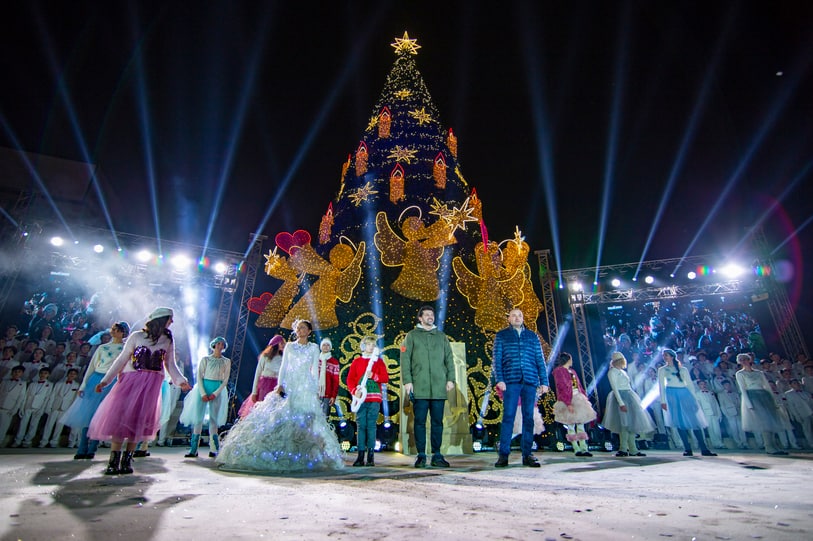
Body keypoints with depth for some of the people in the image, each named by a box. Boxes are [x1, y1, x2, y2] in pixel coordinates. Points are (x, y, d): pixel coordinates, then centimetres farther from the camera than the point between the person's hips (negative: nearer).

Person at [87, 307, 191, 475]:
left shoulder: (168, 341, 10)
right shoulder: (136, 336, 2)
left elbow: (170, 365, 11)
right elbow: (122, 360, 3)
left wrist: (180, 381, -2)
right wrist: (106, 380, -3)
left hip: (152, 384, 2)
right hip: (130, 380, -1)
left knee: (139, 419, -2)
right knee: (119, 416, -8)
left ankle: (127, 460, 7)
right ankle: (114, 461, -1)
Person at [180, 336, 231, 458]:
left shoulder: (226, 361, 7)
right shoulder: (205, 359, 5)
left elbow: (225, 380, 3)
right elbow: (199, 377, 0)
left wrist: (215, 393, -9)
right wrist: (203, 393, -12)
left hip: (218, 390, 0)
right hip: (203, 388, 0)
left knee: (214, 419, 0)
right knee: (198, 418, -3)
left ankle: (213, 450, 4)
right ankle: (193, 450, 2)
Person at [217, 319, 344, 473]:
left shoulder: (314, 348, 7)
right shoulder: (289, 346, 11)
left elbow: (315, 370, 4)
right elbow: (283, 367, 7)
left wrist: (315, 389, -1)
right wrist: (280, 385, -5)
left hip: (306, 387, -2)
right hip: (289, 386, 2)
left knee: (304, 421, -5)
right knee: (282, 419, -5)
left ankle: (301, 457, 2)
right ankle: (281, 456, 1)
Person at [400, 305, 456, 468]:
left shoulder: (441, 336, 15)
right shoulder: (412, 335, 6)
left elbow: (449, 359, 14)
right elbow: (405, 359, 1)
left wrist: (450, 378, 3)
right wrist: (407, 381, -7)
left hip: (439, 387, 3)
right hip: (419, 387, -2)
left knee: (437, 422, 6)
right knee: (420, 421, 2)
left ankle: (437, 455, 16)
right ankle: (421, 455, 12)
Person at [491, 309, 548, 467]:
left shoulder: (532, 336, 17)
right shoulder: (501, 336, 11)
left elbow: (540, 360, 14)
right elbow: (496, 359, 4)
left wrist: (544, 381, 5)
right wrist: (499, 379, -7)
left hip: (530, 381, 2)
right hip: (511, 382, -2)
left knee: (528, 417, 4)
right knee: (508, 416, -4)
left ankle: (527, 454, 12)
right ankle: (503, 454, 1)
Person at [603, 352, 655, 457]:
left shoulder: (622, 372, 19)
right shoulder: (612, 372, -8)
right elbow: (615, 388, -15)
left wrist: (634, 399, 15)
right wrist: (621, 403, -22)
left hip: (630, 397, 9)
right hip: (621, 397, -9)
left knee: (633, 423, 7)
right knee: (625, 424, -10)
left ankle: (633, 450, 13)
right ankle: (623, 449, -4)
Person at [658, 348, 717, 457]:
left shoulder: (683, 369, 11)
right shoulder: (662, 370, 8)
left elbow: (690, 384, 10)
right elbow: (661, 385, 4)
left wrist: (694, 398, 1)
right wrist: (663, 401, -3)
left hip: (685, 394, 1)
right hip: (671, 395, -1)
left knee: (695, 420, -5)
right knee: (679, 422, -5)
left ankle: (704, 449, -1)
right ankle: (687, 449, -1)